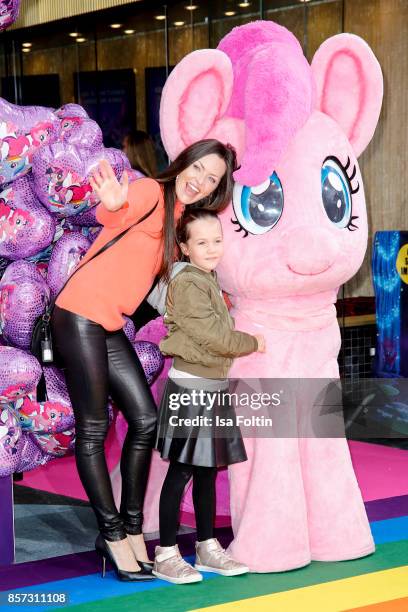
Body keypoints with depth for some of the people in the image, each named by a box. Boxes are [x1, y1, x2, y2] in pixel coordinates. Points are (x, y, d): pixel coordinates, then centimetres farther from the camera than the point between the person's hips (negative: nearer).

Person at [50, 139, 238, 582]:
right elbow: (115, 215, -33)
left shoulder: (179, 219, 17)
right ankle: (113, 535, 7)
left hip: (110, 327, 9)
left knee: (146, 421, 6)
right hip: (80, 316, -9)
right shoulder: (151, 192, -10)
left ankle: (132, 528, 16)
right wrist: (114, 206, -55)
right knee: (94, 429, -1)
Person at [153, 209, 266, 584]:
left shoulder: (210, 282, 15)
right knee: (181, 472, -4)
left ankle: (207, 547, 23)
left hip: (214, 387, 9)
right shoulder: (188, 284, -15)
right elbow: (212, 334, -19)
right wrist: (252, 343, -8)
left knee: (207, 471, 14)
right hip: (190, 388, -9)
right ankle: (166, 554, 3)